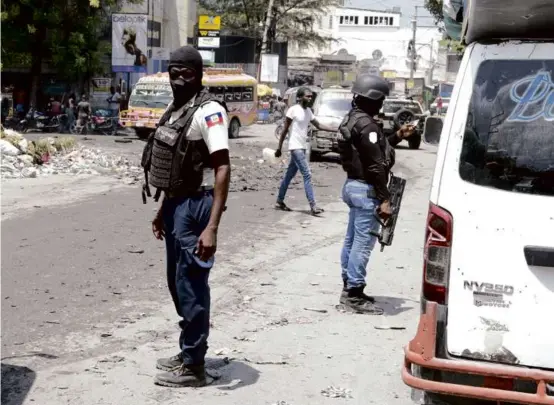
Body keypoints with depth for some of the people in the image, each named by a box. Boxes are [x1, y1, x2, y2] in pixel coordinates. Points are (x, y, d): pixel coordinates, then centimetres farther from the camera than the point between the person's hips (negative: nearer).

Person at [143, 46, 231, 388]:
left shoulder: (208, 110, -16)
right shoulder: (176, 110, 13)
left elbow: (223, 169, -23)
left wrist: (212, 227, -29)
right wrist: (163, 210, 26)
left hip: (195, 206, -10)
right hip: (176, 204, 10)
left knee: (191, 286, -3)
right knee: (177, 282, 19)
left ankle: (194, 367, 8)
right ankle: (188, 353, 33)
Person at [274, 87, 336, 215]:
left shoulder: (308, 111, 12)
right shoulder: (293, 110, -11)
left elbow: (319, 126, 16)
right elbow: (285, 130, -8)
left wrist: (337, 129, 9)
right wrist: (279, 148, -7)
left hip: (302, 147, 8)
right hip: (296, 147, -8)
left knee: (289, 175, 14)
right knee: (307, 175, -13)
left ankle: (280, 202, 22)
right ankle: (313, 206, -15)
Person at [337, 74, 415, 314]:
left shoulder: (352, 119, 12)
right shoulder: (366, 125, -20)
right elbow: (375, 165, -22)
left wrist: (398, 136, 19)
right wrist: (384, 200, -21)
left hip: (352, 185, 11)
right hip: (366, 189, -11)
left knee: (352, 240, 16)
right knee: (363, 243, -5)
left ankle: (349, 288, 25)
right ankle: (354, 294, -1)